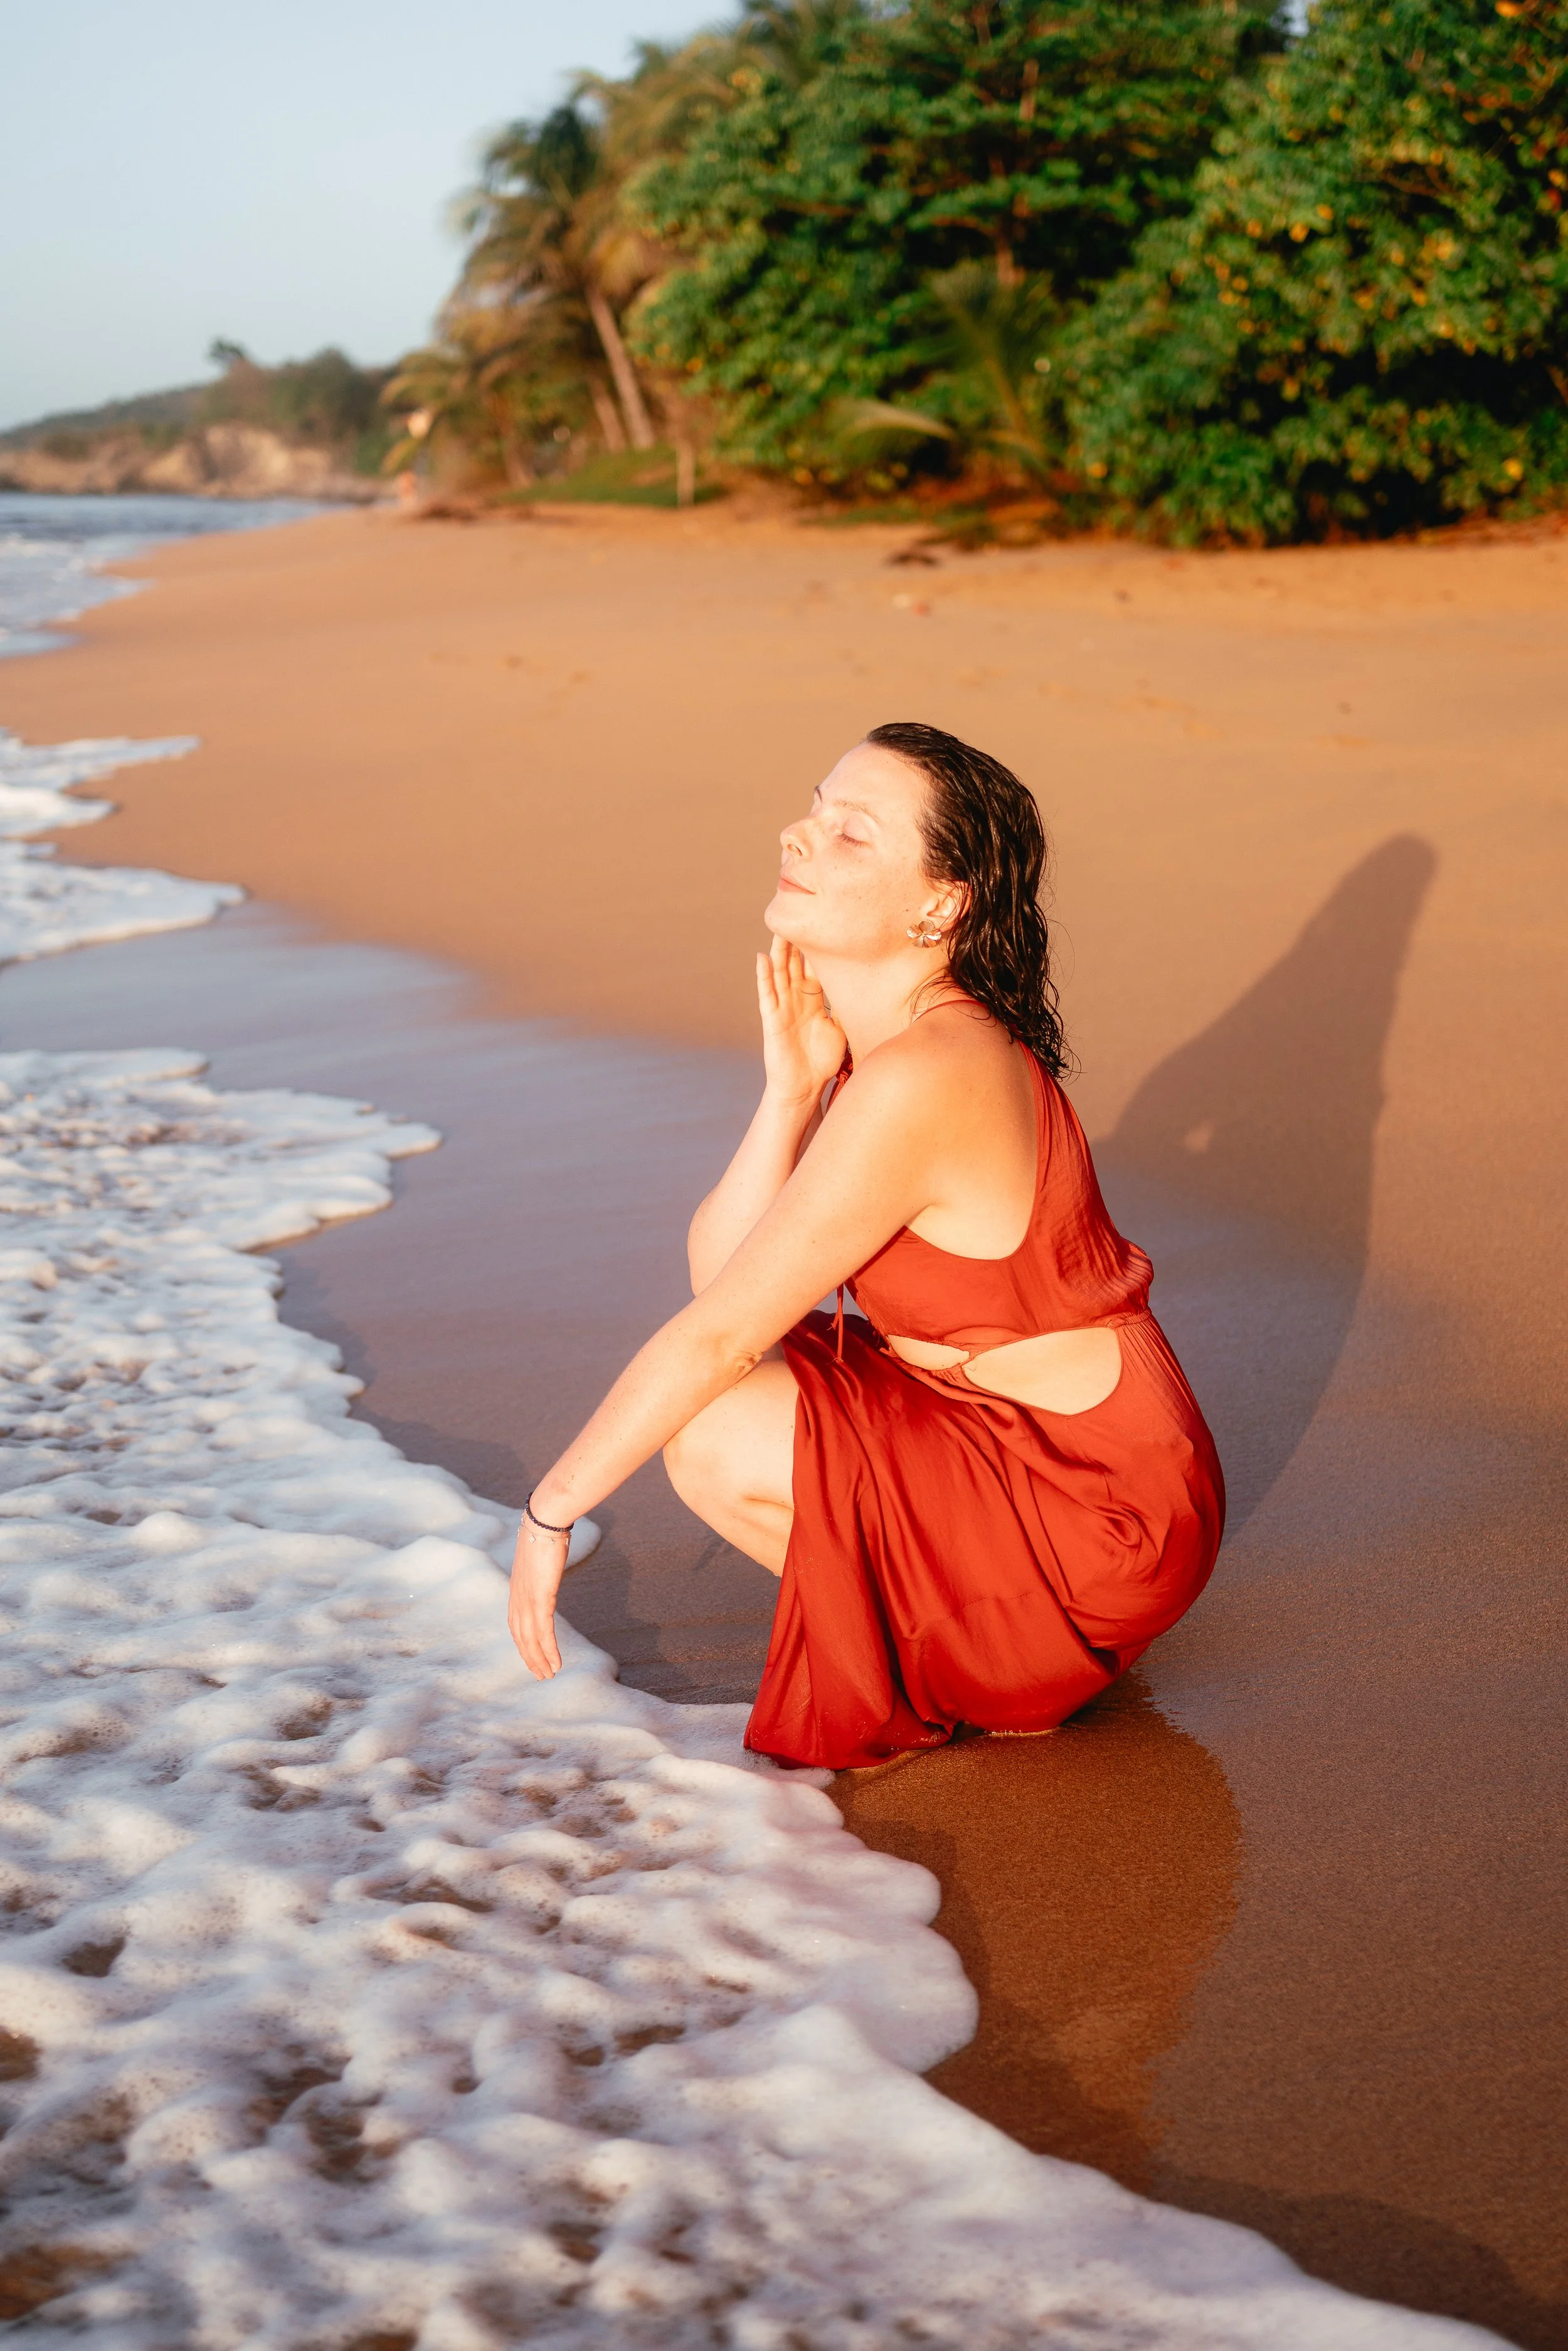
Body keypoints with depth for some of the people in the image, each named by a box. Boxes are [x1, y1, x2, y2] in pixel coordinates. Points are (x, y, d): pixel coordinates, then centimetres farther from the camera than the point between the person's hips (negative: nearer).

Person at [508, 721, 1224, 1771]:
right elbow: (721, 1272, -2)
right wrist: (793, 1086, -14)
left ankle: (997, 1650, 0)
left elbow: (714, 1338, -21)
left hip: (1100, 1519, -9)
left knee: (712, 1435, -18)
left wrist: (551, 1510, -11)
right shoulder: (877, 1030, 3)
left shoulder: (918, 1084, -26)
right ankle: (992, 1622, 13)